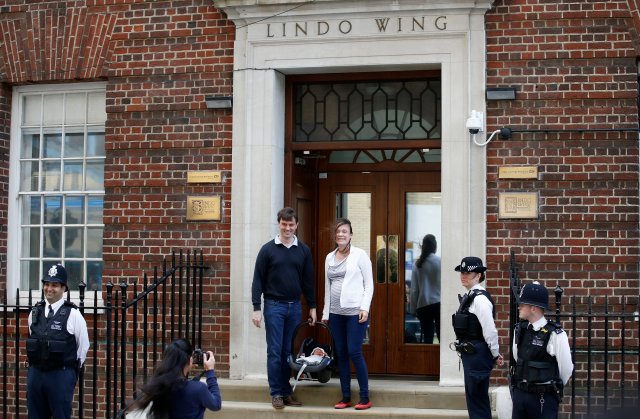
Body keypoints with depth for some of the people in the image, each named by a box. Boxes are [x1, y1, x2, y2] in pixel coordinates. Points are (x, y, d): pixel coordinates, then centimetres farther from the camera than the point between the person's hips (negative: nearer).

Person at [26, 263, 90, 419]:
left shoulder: (72, 313, -8)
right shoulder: (35, 312, 6)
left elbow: (83, 346, 0)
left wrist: (72, 369, 5)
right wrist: (37, 366, 15)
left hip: (61, 375, -5)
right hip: (35, 373, 5)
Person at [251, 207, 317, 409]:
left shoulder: (304, 250, 6)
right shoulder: (268, 249, -3)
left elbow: (308, 280, 10)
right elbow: (258, 280, -3)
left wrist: (312, 306, 9)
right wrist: (256, 308, -8)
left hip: (295, 306, 3)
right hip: (274, 306, -3)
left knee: (290, 351, 7)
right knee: (275, 352, -1)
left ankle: (287, 391, 15)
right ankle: (276, 393, 6)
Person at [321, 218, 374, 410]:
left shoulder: (359, 254, -3)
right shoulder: (329, 257, 12)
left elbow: (369, 283, -4)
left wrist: (365, 308, -13)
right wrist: (326, 311, 14)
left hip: (355, 311, -5)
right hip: (335, 313, 5)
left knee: (354, 352, -8)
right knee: (341, 354, 6)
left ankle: (365, 397, 1)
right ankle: (346, 397, 13)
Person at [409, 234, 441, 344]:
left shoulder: (417, 264, 3)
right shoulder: (440, 261, -3)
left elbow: (414, 289, 4)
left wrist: (413, 309, 10)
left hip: (423, 305, 2)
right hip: (438, 303, -2)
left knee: (427, 337, 4)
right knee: (441, 335, 1)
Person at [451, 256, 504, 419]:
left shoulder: (480, 299, -18)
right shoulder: (468, 296, 12)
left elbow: (490, 330, -19)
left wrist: (495, 354, -11)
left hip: (478, 354, -10)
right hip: (470, 353, 10)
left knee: (477, 399, -2)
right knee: (474, 397, 17)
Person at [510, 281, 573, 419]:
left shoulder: (555, 335, -17)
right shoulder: (519, 330, 2)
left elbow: (566, 368, -7)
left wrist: (554, 389, 6)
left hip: (543, 397, -6)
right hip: (519, 393, 6)